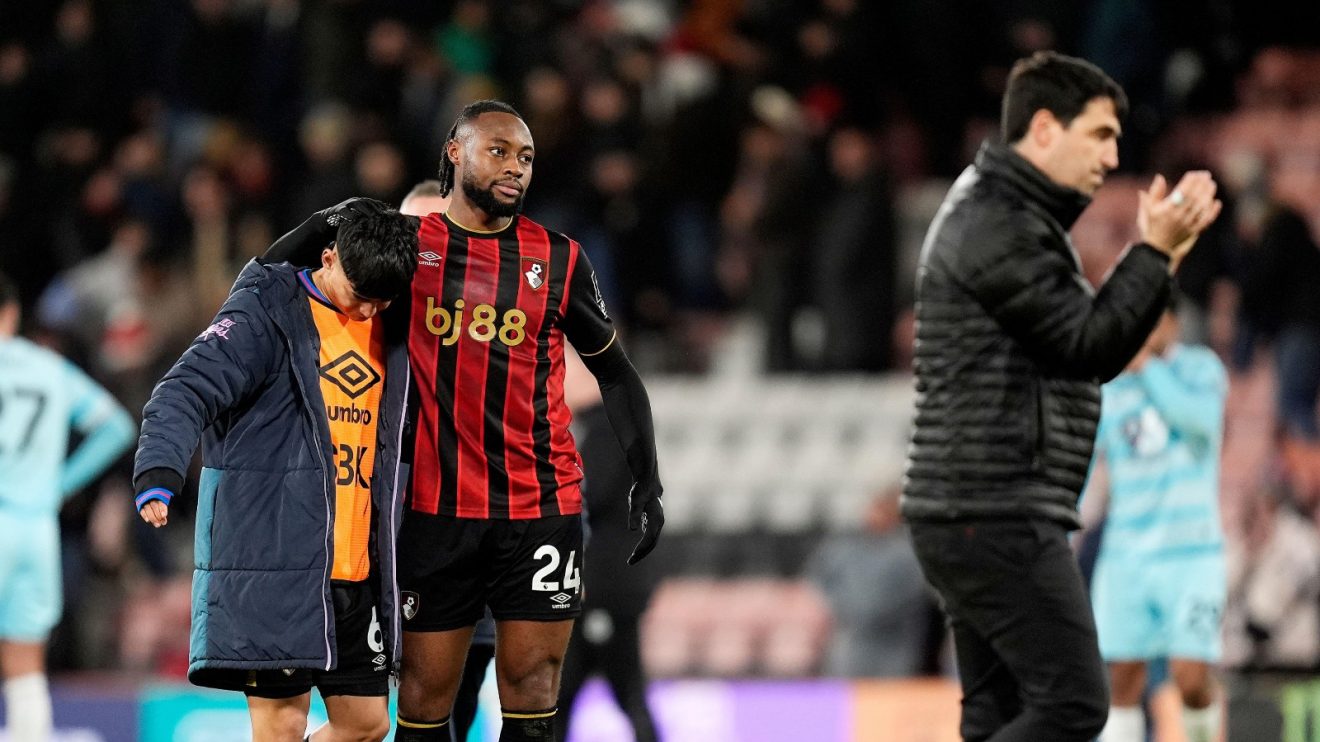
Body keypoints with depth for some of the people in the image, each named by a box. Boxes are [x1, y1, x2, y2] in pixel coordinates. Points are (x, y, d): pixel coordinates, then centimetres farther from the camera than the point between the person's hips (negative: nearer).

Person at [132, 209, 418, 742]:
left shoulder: (391, 332, 12)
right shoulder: (268, 313, -7)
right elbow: (188, 391, -18)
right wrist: (159, 478, -33)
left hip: (357, 570, 7)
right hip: (271, 561, -7)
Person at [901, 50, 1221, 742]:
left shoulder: (1013, 219, 21)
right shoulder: (994, 225, -13)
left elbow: (1089, 354, 20)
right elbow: (1087, 345, -15)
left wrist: (1159, 254, 10)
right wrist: (1154, 252, -7)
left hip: (975, 520, 11)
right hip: (997, 515, -11)